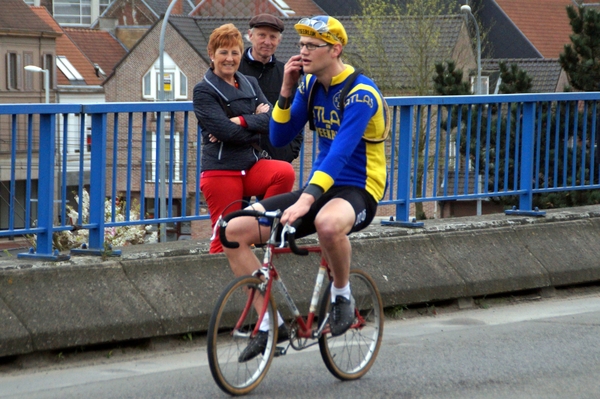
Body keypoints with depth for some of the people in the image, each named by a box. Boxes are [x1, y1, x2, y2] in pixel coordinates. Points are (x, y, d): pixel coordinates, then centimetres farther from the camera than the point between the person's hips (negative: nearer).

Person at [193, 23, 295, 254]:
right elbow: (227, 131, -15)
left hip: (252, 166, 5)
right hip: (221, 172, -5)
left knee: (284, 172, -25)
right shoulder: (204, 92, -1)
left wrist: (240, 122, -15)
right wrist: (256, 121, -3)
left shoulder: (250, 84, 15)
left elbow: (271, 121, -1)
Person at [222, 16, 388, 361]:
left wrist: (307, 199, -42)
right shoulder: (310, 84, 7)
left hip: (357, 192, -7)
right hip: (320, 188, 7)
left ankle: (342, 295, -14)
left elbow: (340, 151, -30)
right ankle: (272, 323, -1)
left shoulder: (361, 93, -17)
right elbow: (280, 138, 6)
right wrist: (286, 92, -8)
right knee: (236, 231, -9)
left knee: (328, 224, -44)